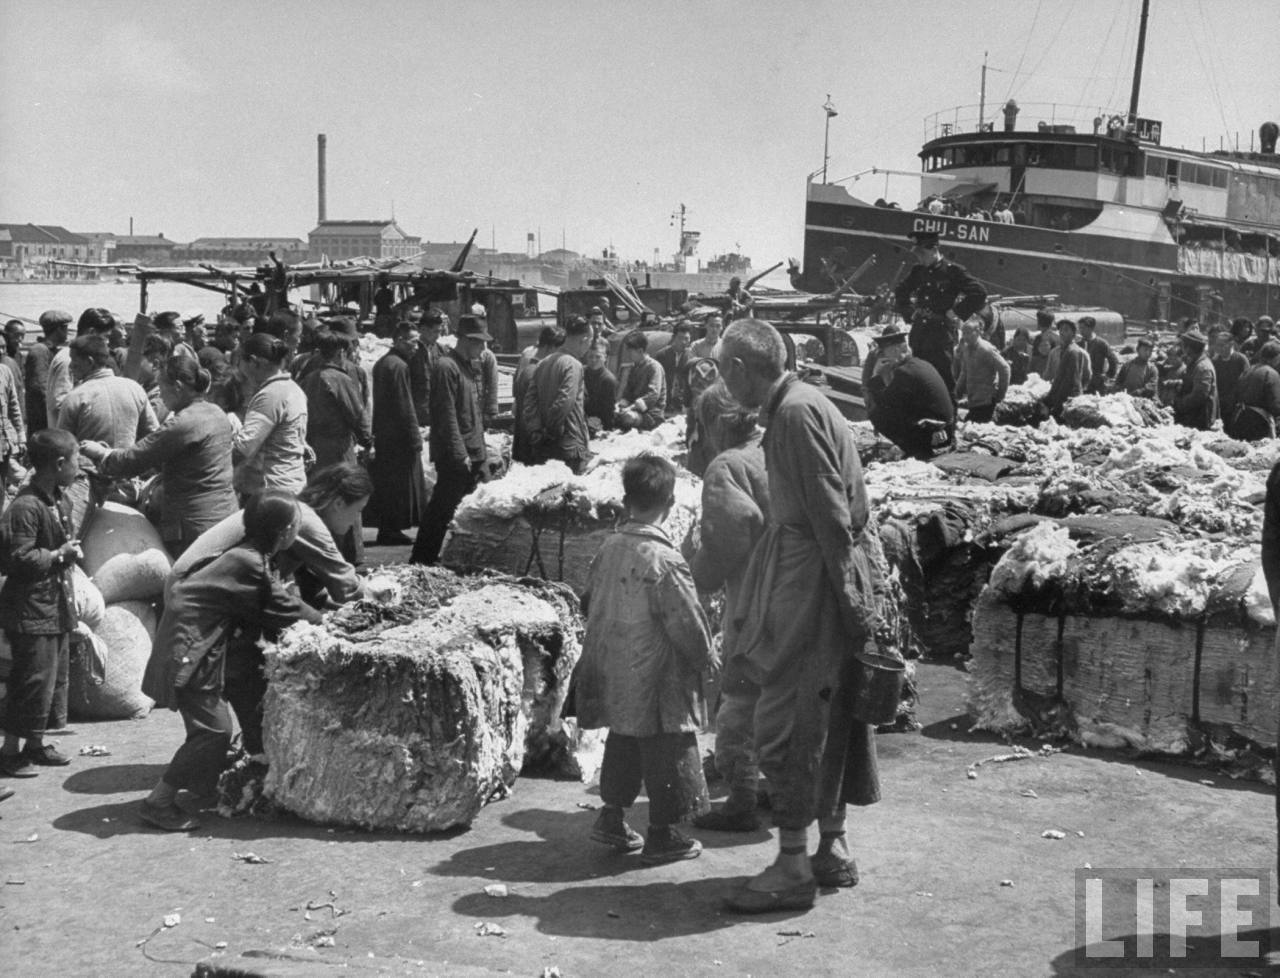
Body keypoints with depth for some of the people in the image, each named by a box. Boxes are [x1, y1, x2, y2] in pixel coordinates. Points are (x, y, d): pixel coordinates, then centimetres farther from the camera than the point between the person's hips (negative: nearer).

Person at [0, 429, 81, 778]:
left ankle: (35, 743, 28)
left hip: (57, 608, 10)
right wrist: (59, 556, -17)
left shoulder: (59, 501, 10)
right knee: (34, 681, -5)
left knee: (56, 676, 16)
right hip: (30, 610, -10)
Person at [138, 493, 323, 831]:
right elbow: (283, 610, -12)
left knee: (213, 726, 17)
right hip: (188, 652, -10)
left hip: (196, 645, 10)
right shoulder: (249, 565, -21)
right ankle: (159, 802, -2)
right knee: (213, 728, -8)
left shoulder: (245, 555, 8)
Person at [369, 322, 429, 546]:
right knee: (401, 483, -2)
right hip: (399, 437, -10)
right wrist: (415, 438, -16)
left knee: (385, 483, 13)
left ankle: (386, 528, 19)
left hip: (382, 433, 10)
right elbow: (405, 407, -19)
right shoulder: (399, 366, -17)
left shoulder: (382, 363, 14)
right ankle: (392, 529, 2)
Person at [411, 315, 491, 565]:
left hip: (473, 453, 9)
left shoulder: (471, 367, 15)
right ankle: (422, 559, 5)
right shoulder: (446, 367, -13)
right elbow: (447, 415, -18)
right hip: (454, 457, -9)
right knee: (443, 508, -4)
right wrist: (460, 454, -19)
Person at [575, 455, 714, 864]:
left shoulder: (609, 548, -1)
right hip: (657, 681, -7)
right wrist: (706, 657, 0)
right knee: (667, 754, 6)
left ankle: (612, 818, 28)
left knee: (623, 743, 21)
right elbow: (685, 621, -18)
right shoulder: (664, 560, -21)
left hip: (615, 674, 7)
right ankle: (661, 836, 14)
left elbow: (589, 601, 11)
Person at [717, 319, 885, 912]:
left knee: (787, 720, -5)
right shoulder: (800, 406, 15)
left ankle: (793, 868, 1)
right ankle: (833, 851, 25)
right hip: (816, 579, 10)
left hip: (810, 581, -10)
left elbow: (832, 513, -20)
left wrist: (850, 596, -19)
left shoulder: (796, 413, -15)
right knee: (828, 718, 15)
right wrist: (857, 593, 18)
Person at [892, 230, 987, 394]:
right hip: (918, 334, 6)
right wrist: (909, 313, 16)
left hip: (941, 333, -6)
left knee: (944, 379, -7)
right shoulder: (918, 271, 12)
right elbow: (900, 292, 29)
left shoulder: (952, 271, -5)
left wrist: (956, 313, -9)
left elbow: (979, 294, -12)